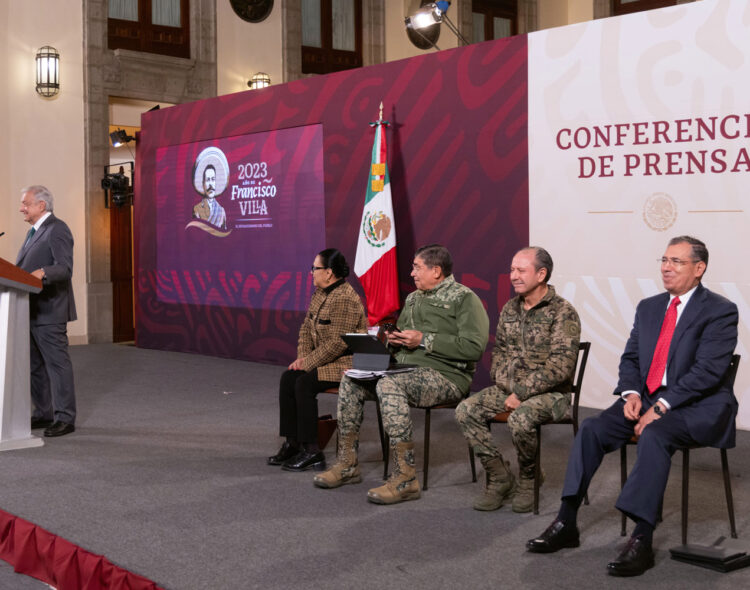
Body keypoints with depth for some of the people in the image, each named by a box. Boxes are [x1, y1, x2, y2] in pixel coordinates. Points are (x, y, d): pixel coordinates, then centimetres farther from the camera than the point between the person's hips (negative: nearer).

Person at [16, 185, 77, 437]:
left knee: (57, 362, -6)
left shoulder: (57, 230, -11)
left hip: (48, 310, -10)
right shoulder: (35, 231, 19)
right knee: (35, 365, 14)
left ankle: (65, 418, -1)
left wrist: (42, 273, -37)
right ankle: (43, 414, 24)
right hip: (32, 310, 10)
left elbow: (65, 268, -21)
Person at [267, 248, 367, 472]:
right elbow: (307, 327, 14)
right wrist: (302, 357, -1)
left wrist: (308, 362, -18)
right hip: (326, 361, 10)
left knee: (304, 383, -24)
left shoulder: (345, 300, -22)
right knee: (287, 378, -4)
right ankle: (292, 444, 2)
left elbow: (337, 343, -26)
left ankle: (311, 451, -17)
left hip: (348, 363, -10)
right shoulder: (320, 293, 10)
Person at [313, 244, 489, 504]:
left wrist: (424, 340, -16)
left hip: (444, 375, -8)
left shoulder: (464, 298, -5)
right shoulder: (413, 298, 21)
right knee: (351, 381, -7)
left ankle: (405, 478, -31)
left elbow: (474, 346, -18)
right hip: (404, 368, 9)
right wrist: (393, 339, 6)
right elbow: (401, 333, 33)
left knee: (388, 385, -34)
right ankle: (347, 464, -1)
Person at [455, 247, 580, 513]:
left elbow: (559, 367, -19)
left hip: (549, 392, -7)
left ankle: (527, 480, -5)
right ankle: (499, 477, -1)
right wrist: (503, 381, 0)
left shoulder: (562, 312, -12)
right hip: (508, 388, 7)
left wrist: (521, 393, -20)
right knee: (465, 410, -14)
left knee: (520, 419, -35)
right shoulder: (510, 308, 11)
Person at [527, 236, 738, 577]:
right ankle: (566, 524, -15)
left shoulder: (720, 311, -6)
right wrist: (631, 393, -6)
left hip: (697, 406, -6)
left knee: (654, 435, -36)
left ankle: (642, 541, -36)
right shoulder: (649, 307, 16)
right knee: (591, 429, -17)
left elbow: (707, 370, -16)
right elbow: (630, 358, 15)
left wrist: (661, 407, -22)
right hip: (646, 398, 6)